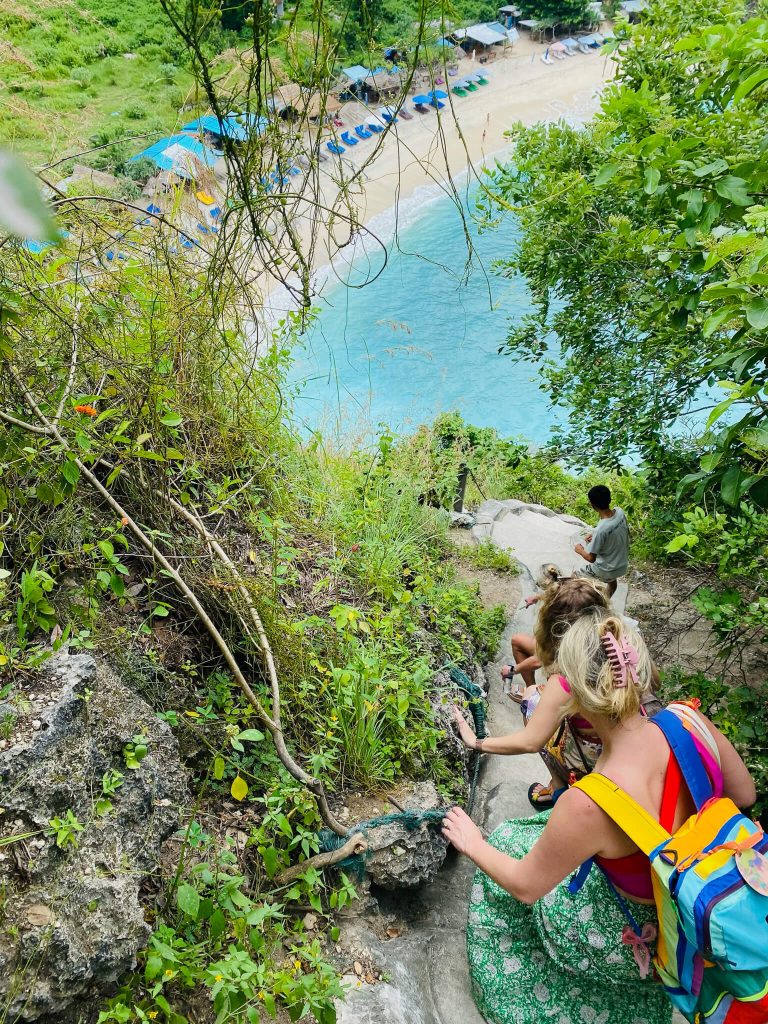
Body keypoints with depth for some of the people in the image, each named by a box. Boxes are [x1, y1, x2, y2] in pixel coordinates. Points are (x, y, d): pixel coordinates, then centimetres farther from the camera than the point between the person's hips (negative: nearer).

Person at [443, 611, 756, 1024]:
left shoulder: (587, 805, -39)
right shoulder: (691, 722, -27)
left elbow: (526, 886, -19)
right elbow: (744, 795, -4)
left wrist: (473, 845, 0)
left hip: (639, 939, -5)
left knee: (509, 846, 18)